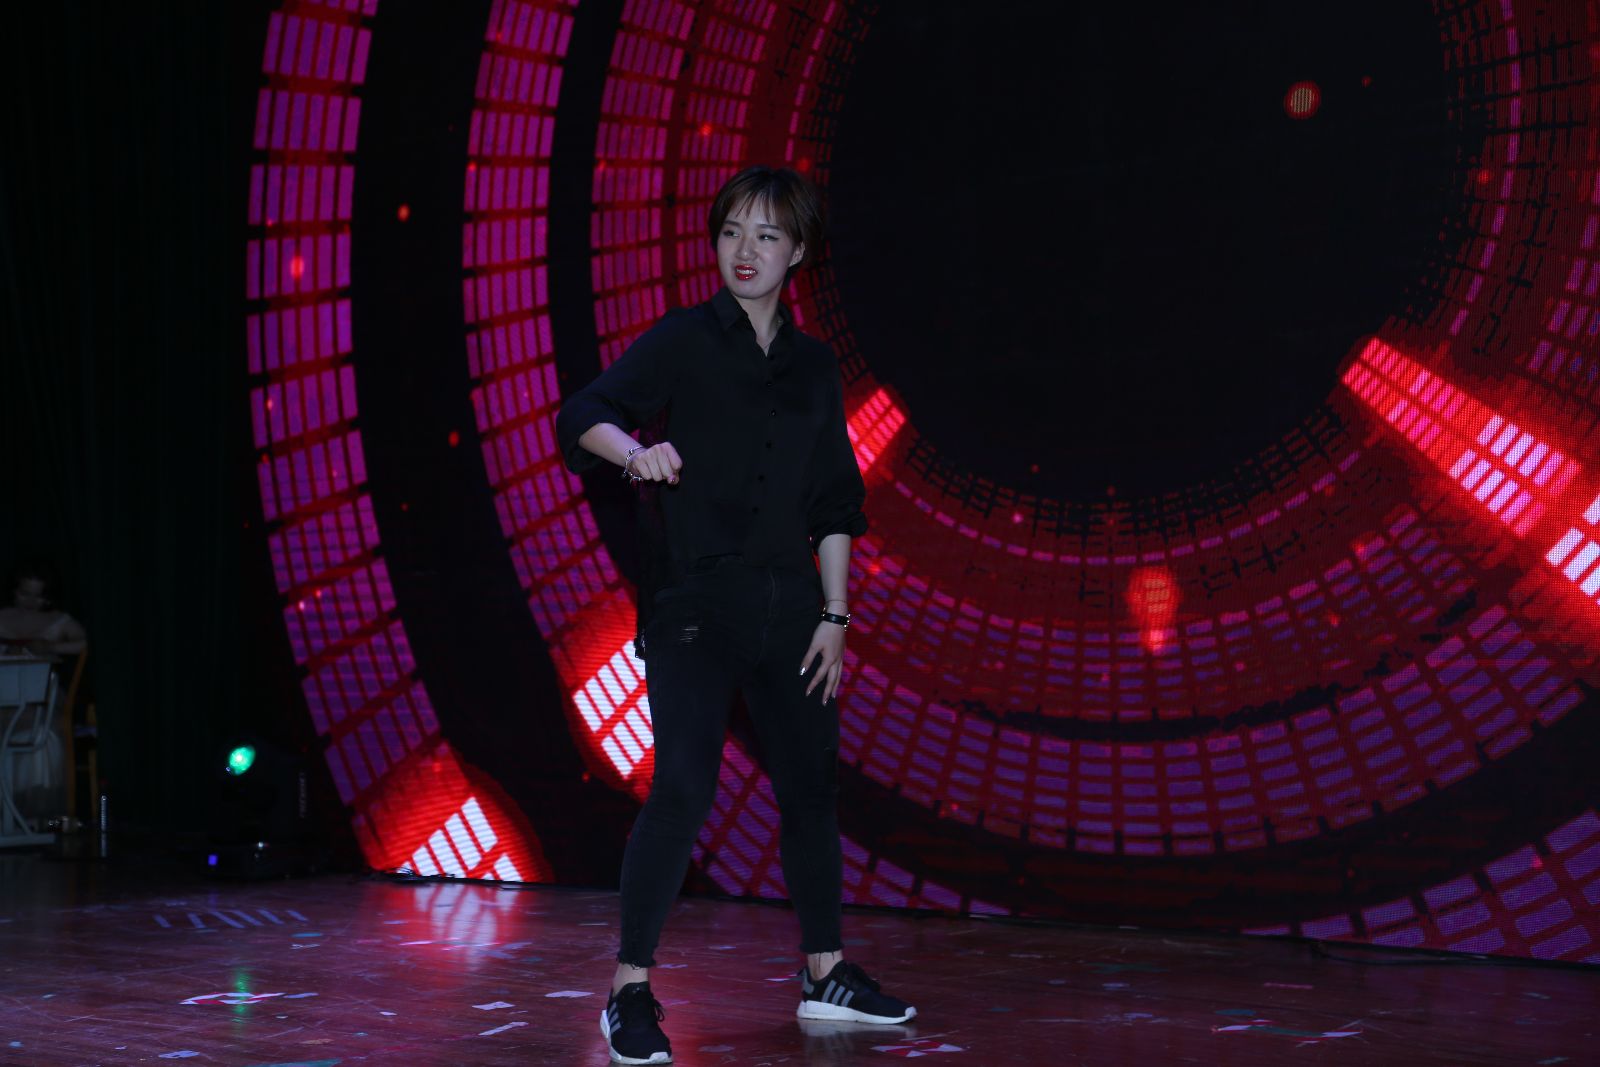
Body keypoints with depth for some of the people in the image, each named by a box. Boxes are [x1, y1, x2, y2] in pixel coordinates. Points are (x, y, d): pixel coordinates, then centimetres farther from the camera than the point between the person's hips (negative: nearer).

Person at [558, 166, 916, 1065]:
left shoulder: (813, 366, 11)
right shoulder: (683, 342, -2)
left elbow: (835, 503, 13)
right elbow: (584, 415, -14)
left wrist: (835, 617, 7)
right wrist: (635, 451, -36)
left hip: (787, 608, 5)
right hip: (695, 603, -5)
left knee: (811, 785, 11)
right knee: (684, 788, -13)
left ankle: (827, 975, 26)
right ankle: (631, 991, -4)